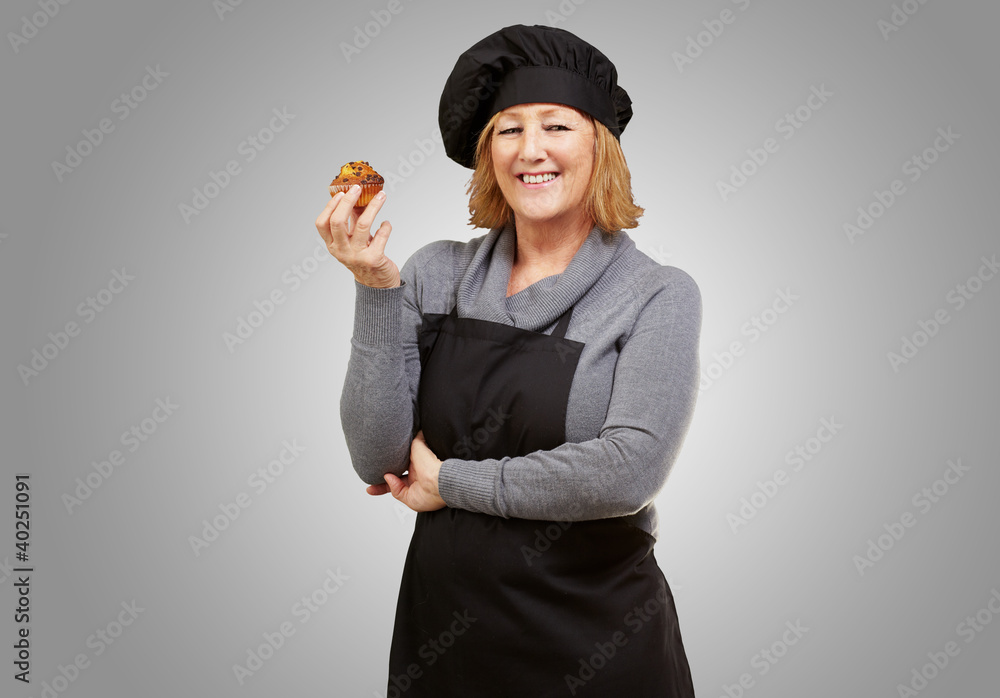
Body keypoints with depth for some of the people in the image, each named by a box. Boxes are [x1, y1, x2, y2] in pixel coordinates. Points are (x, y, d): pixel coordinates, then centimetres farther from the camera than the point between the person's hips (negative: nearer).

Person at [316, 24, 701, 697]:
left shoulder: (657, 294, -8)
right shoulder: (436, 275, -1)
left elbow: (629, 471, -21)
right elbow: (378, 460, -7)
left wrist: (451, 482, -13)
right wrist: (377, 289, -15)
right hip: (440, 626, 3)